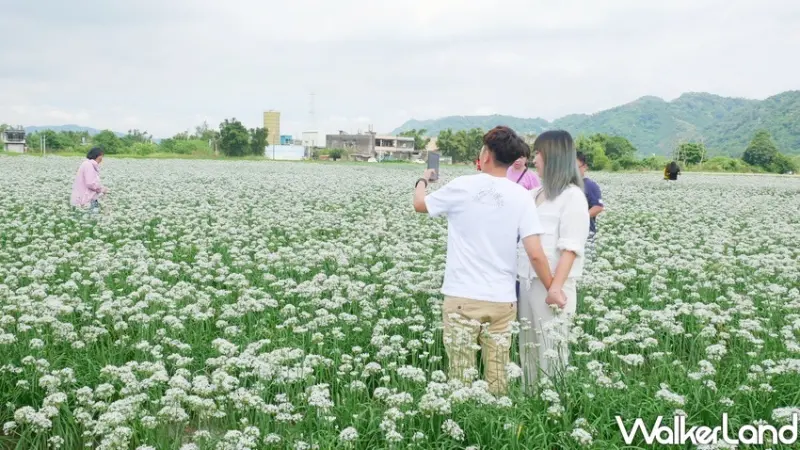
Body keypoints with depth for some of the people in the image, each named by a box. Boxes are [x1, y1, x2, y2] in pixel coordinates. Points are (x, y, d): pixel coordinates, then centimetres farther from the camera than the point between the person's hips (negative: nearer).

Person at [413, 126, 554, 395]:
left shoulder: (462, 187, -4)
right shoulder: (522, 197, -1)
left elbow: (419, 205, 13)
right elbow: (535, 254, -7)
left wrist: (422, 180, 34)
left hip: (462, 298, -2)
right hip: (503, 301, 2)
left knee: (461, 378, 2)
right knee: (497, 379, 8)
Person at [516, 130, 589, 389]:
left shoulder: (572, 196, -9)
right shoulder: (537, 194, 13)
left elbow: (570, 248, -16)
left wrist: (556, 287, -22)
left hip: (553, 285, -8)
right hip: (528, 281, 8)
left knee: (550, 349, -6)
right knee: (529, 348, 10)